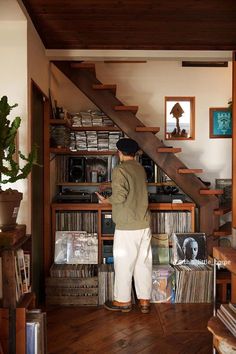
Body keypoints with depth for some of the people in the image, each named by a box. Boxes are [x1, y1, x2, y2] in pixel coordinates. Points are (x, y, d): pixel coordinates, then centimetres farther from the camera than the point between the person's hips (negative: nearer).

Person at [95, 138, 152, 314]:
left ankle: (123, 301, 19)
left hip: (127, 226, -6)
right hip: (144, 224, 7)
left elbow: (119, 197, -22)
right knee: (143, 262, 12)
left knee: (124, 263, 7)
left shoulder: (119, 170, -12)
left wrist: (106, 200, -3)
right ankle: (145, 300, 21)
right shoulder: (141, 169, 9)